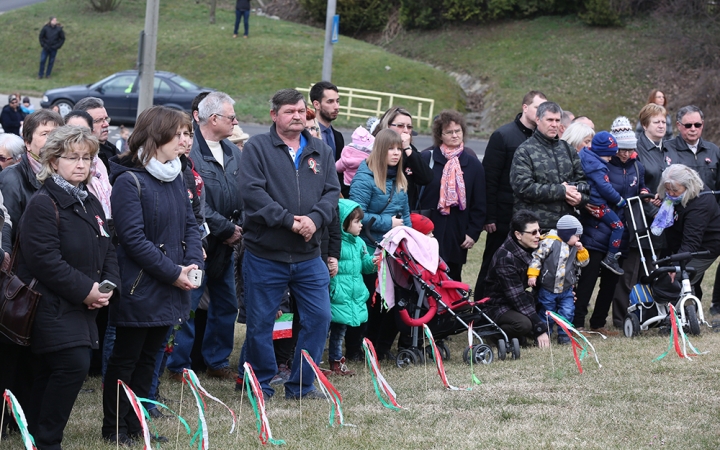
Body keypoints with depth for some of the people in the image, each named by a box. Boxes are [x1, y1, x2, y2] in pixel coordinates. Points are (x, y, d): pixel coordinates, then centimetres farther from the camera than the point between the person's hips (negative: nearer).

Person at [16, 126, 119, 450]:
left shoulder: (91, 204, 14)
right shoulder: (43, 204, -14)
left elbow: (108, 251, 18)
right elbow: (44, 260, -21)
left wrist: (108, 285, -2)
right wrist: (85, 289, -19)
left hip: (82, 306, 8)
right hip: (51, 306, -8)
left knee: (49, 373, 13)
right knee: (74, 364, -18)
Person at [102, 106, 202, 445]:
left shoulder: (175, 178, 10)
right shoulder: (129, 182, -16)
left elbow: (190, 224, 11)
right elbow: (133, 239, -20)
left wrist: (192, 265, -6)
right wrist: (173, 273, -18)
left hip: (170, 290, 8)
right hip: (140, 288, -8)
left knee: (148, 357, 14)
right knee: (125, 359, 3)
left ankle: (135, 425, 23)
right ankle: (113, 429, 13)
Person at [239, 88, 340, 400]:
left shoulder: (322, 151, 12)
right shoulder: (257, 148, -3)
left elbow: (332, 192, 5)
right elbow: (252, 191, -15)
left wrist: (314, 218, -14)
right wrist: (289, 220, -19)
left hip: (309, 256, 4)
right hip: (265, 254, -4)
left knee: (319, 317, 3)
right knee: (260, 323, 3)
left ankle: (301, 386, 15)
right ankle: (262, 386, 18)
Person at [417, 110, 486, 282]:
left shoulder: (473, 164, 7)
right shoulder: (427, 158, -1)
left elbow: (479, 204, 8)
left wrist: (473, 233, 2)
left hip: (457, 234, 2)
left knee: (453, 279, 8)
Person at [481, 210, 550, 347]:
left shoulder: (532, 248, -2)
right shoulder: (505, 257, -27)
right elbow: (517, 297, -28)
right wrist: (540, 329, -29)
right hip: (498, 305, -9)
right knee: (524, 324, -34)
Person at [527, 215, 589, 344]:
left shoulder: (574, 248, 8)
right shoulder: (550, 242, -12)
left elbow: (583, 262, 10)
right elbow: (537, 257, -13)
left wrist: (581, 250, -6)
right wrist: (532, 275, -17)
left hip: (566, 290, 5)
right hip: (547, 289, -5)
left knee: (567, 313, 0)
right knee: (546, 314, 7)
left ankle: (564, 336, 14)